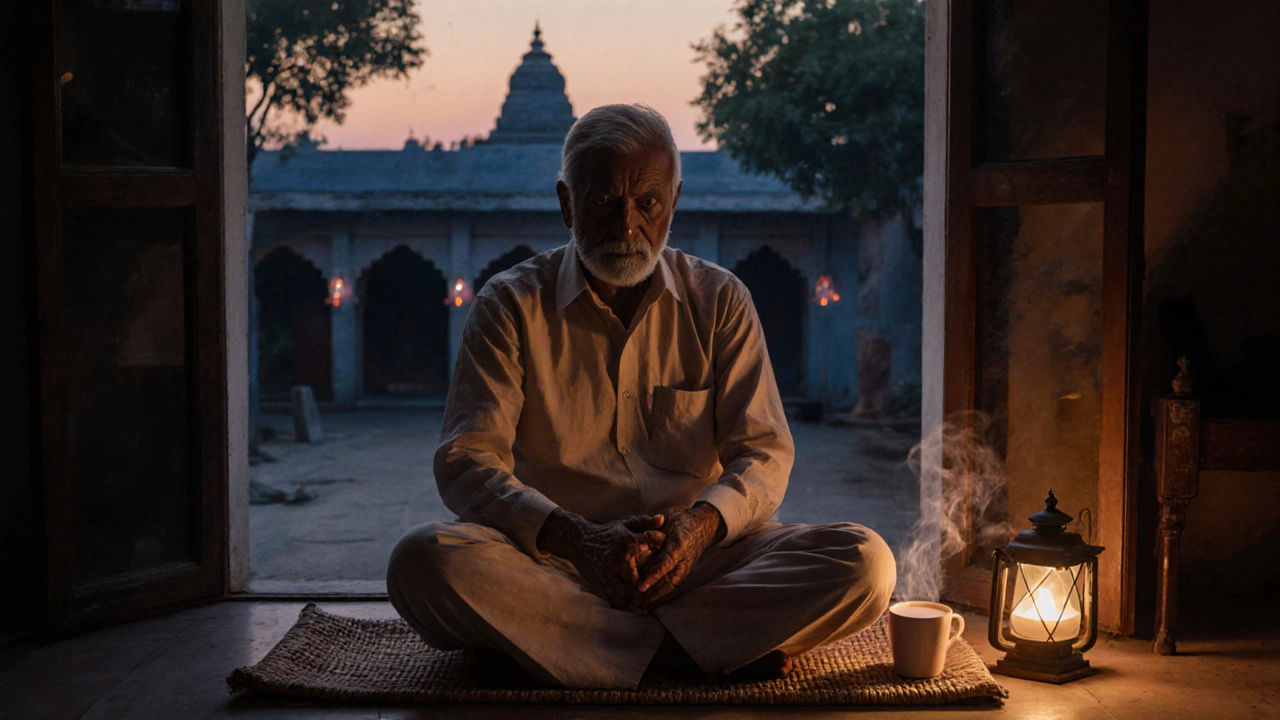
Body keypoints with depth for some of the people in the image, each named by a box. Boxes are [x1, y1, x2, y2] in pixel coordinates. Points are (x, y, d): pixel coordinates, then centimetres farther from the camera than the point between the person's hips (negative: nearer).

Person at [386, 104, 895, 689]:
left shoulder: (720, 301, 9)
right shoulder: (510, 305, 3)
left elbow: (764, 452, 4)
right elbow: (465, 462, -7)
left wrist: (700, 524, -19)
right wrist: (578, 539, -24)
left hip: (697, 554, 2)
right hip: (552, 562, -1)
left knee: (863, 561, -23)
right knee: (424, 560, -33)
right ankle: (720, 647, -27)